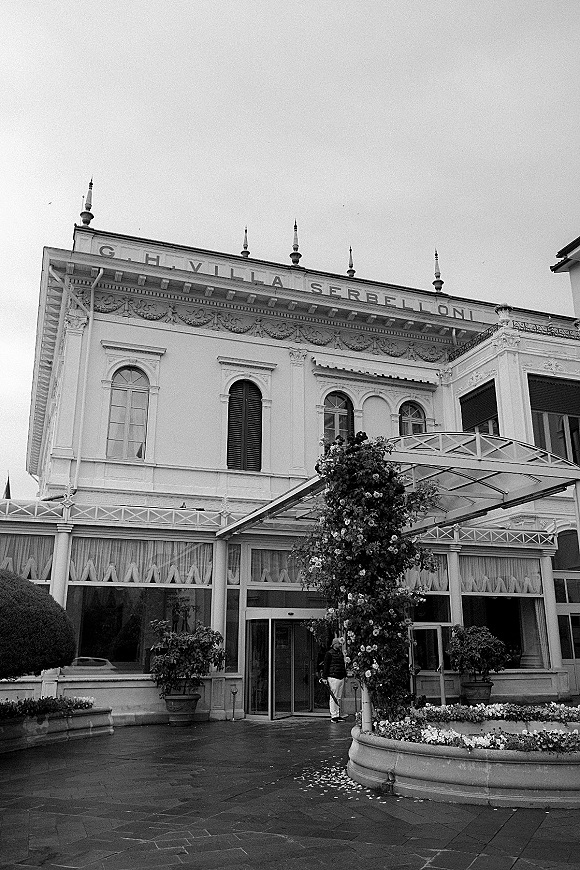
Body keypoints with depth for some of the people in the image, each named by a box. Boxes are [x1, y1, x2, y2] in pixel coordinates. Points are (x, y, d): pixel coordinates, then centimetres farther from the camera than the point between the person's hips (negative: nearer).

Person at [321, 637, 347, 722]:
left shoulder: (341, 653, 17)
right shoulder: (329, 653, -5)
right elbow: (325, 666, -7)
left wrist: (345, 675, 23)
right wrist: (324, 677, -11)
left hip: (341, 678, 7)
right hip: (333, 678, -7)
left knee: (339, 698, 10)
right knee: (333, 697, -5)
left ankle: (338, 715, 15)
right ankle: (333, 716, -1)